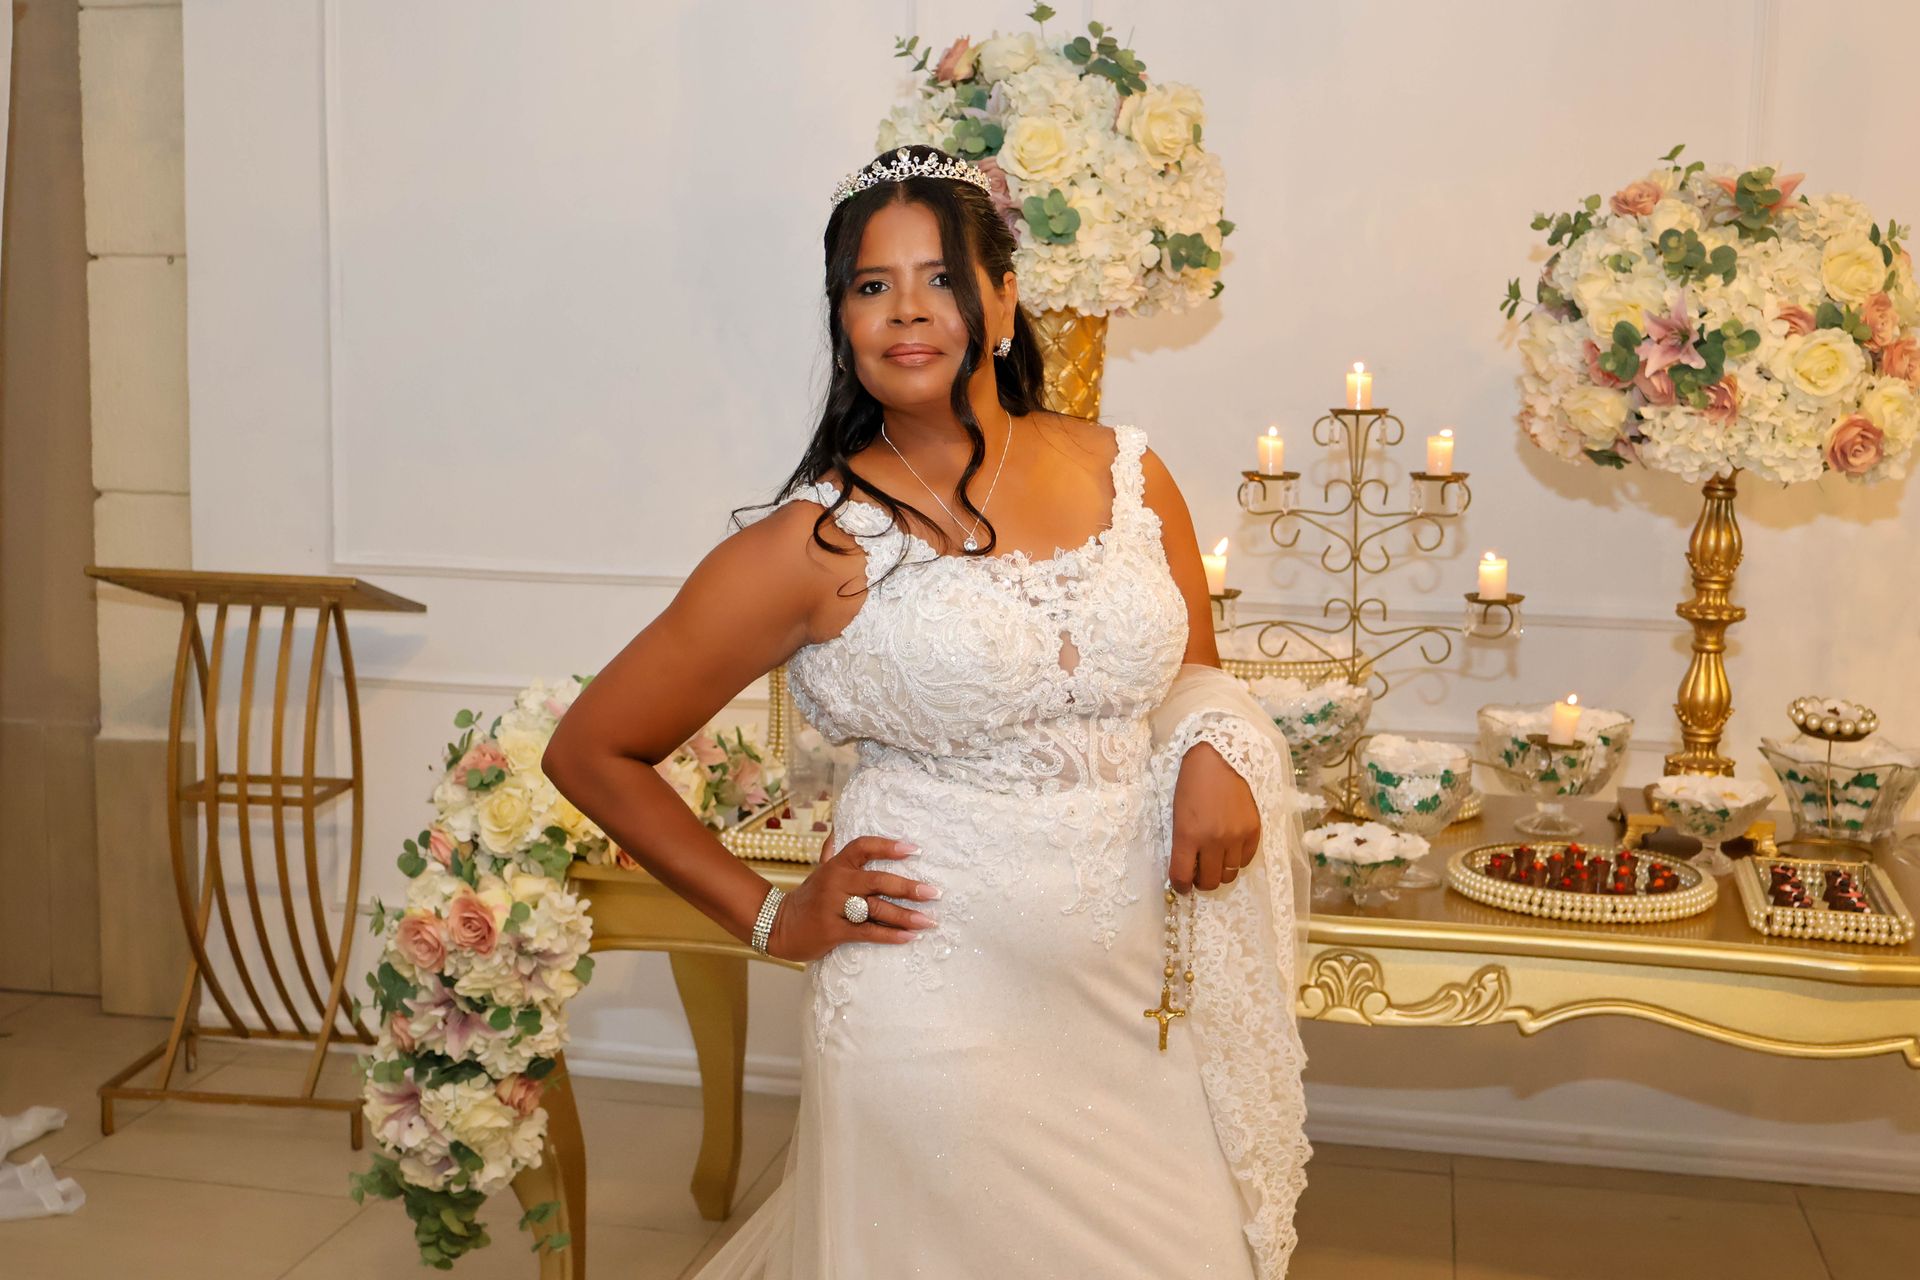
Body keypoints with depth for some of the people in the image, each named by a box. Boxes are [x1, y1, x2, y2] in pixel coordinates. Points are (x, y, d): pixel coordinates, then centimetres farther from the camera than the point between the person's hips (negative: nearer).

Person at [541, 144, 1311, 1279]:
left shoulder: (1128, 474, 4)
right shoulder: (817, 542, -9)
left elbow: (1195, 674, 19)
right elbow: (593, 751, -2)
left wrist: (1217, 752, -4)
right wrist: (772, 920, -2)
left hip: (1138, 998, 5)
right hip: (941, 1004, -4)